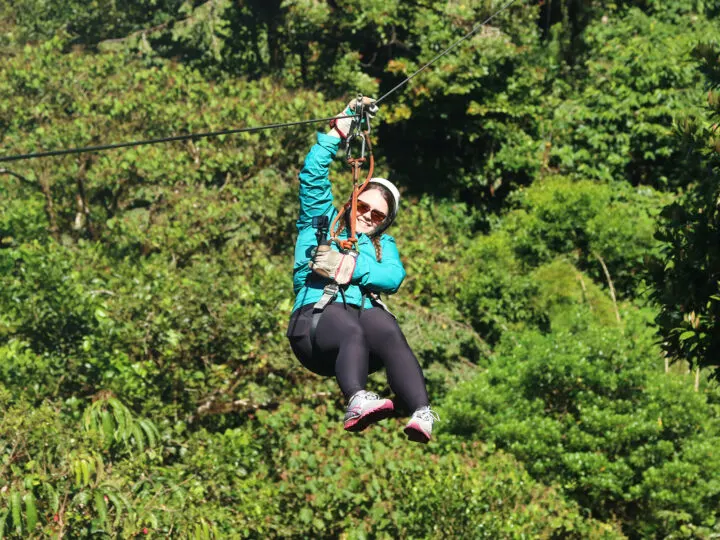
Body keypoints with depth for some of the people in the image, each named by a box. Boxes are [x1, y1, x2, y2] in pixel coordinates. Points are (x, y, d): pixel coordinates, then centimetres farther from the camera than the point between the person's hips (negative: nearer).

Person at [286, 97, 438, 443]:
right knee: (350, 330, -39)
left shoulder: (383, 245, 32)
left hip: (365, 309, 2)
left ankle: (422, 414, -59)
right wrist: (339, 130, 13)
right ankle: (357, 401, -68)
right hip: (317, 317, -2)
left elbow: (394, 277, 10)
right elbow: (313, 177, 17)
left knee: (389, 333, -36)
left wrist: (352, 267, -4)